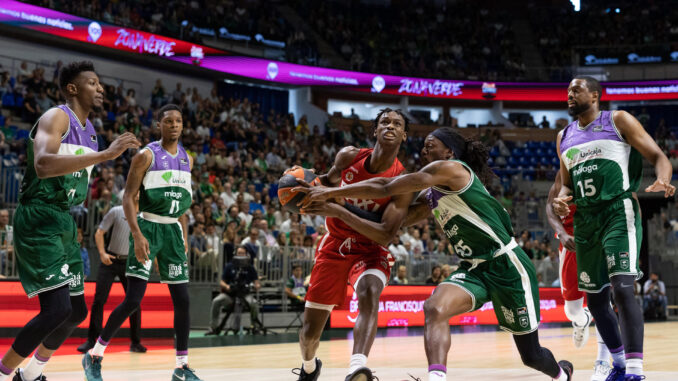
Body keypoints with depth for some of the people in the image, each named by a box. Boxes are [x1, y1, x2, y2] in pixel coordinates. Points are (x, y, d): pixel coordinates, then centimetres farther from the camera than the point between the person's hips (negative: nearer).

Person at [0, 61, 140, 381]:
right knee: (57, 309, -19)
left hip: (64, 222, 10)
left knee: (77, 311, 13)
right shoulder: (56, 117, -13)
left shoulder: (89, 130, 15)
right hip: (38, 221, -9)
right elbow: (43, 165, -33)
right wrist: (105, 154, -35)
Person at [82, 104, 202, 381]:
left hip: (173, 230, 6)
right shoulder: (146, 155, -8)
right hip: (148, 228, -6)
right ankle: (94, 356, 4)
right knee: (133, 300, -12)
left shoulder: (187, 159, 11)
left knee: (182, 300, 2)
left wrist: (184, 236, 14)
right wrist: (137, 236, -22)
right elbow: (128, 198, -11)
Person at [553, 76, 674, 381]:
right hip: (585, 219, 7)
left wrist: (663, 182, -25)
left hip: (619, 212, -6)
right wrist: (561, 200, -1)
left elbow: (658, 157, -2)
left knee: (622, 289, -21)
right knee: (595, 299, 11)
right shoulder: (564, 137, 17)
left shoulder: (618, 121, 1)